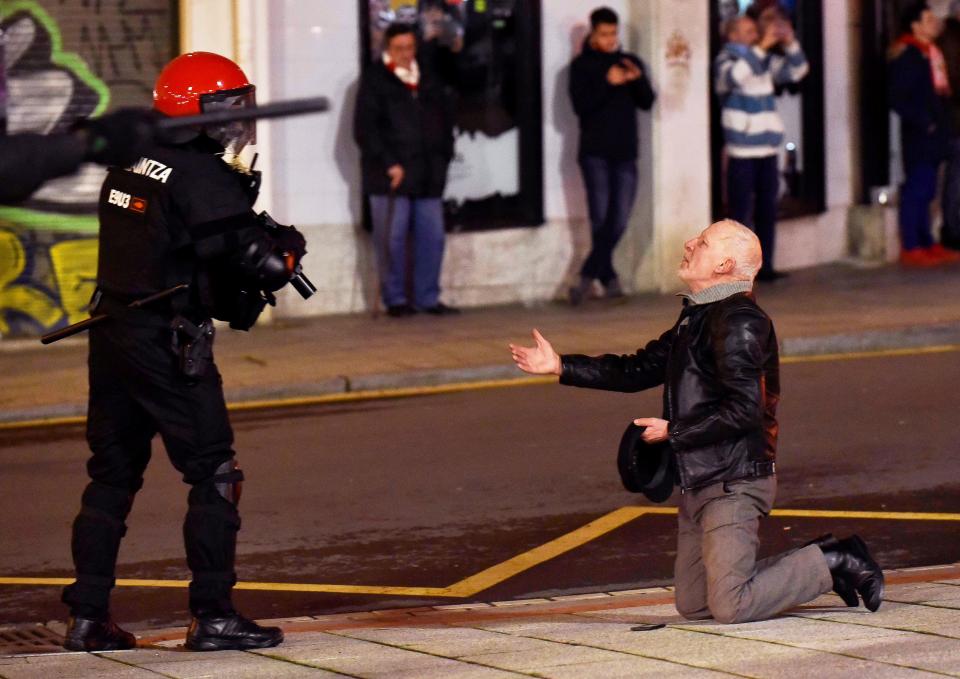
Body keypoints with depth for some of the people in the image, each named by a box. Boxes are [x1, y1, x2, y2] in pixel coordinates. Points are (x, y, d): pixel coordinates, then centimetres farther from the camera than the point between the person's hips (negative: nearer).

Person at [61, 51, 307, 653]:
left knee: (113, 474, 14)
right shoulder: (204, 178, -14)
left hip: (111, 332, 8)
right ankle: (214, 615, 1)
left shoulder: (131, 168, 11)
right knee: (215, 476, 1)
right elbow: (257, 260, -21)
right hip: (167, 343, -8)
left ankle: (88, 616, 15)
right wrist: (288, 249, 2)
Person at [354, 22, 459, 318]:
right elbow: (364, 129, -7)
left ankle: (428, 297, 12)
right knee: (392, 238, -4)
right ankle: (396, 299, 4)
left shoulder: (428, 80, 15)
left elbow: (446, 117, 23)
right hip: (390, 176, -5)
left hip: (428, 176, 5)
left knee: (432, 237, 4)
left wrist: (442, 157, 11)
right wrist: (388, 164, -13)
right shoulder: (375, 81, -2)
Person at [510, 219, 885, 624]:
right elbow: (640, 370, 22)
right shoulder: (699, 317, 17)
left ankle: (833, 563, 4)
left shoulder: (738, 322, -15)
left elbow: (743, 410, -23)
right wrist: (561, 366, 17)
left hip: (733, 482, -10)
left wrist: (672, 432, -14)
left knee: (730, 608, -15)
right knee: (693, 605, 11)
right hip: (700, 483, 10)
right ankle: (818, 560, 18)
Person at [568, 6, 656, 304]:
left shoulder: (631, 62, 13)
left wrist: (638, 79, -12)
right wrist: (607, 83, -20)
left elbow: (647, 102, 7)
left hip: (625, 152, 3)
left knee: (618, 221, -3)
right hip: (595, 152, -3)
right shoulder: (582, 65, 3)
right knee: (601, 218, -8)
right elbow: (580, 104, -9)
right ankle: (608, 278, 0)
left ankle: (589, 276, 5)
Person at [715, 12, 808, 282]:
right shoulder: (725, 61, -4)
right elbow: (735, 76, -25)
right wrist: (761, 47, -27)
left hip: (768, 148, 6)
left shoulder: (765, 61, 15)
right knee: (740, 212, -8)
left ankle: (764, 266, 14)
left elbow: (796, 70, 14)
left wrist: (790, 43, -2)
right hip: (742, 151, -6)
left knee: (767, 210, 8)